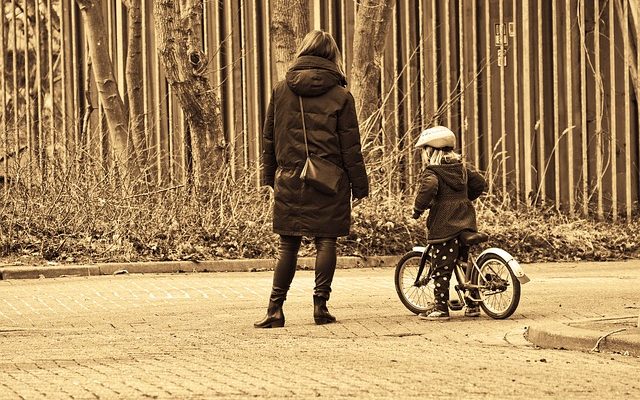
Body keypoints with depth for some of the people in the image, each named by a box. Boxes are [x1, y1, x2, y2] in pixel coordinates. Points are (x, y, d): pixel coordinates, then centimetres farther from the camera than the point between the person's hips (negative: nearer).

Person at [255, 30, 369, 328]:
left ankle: (275, 310, 3)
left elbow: (269, 137, 9)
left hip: (289, 178, 2)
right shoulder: (340, 96, -3)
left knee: (288, 245, 7)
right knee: (325, 242, 5)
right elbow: (350, 146, -1)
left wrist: (269, 175, 17)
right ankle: (320, 306, 3)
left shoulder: (280, 90, 4)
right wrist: (359, 184, 4)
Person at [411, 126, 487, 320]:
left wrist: (418, 208, -16)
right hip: (466, 222, 7)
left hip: (443, 226, -7)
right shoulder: (461, 168, 15)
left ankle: (441, 308, -3)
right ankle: (472, 304, 20)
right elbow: (480, 183, 22)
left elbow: (429, 187, -29)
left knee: (442, 268, -3)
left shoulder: (431, 172, -8)